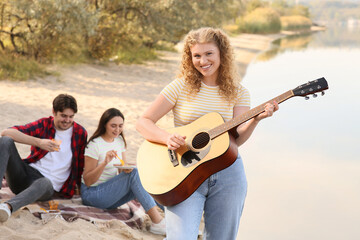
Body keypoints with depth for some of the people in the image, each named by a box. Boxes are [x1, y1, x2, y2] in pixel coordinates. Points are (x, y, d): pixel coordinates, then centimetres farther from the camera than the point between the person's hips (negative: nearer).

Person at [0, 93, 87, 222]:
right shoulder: (43, 125, 5)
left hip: (50, 184, -2)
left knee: (44, 183, -42)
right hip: (26, 173, 2)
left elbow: (81, 164, 19)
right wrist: (38, 142, -19)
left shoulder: (80, 133, 8)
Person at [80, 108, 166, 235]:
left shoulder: (119, 141, 7)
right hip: (92, 194, -7)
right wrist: (105, 162, -31)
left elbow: (123, 170, 10)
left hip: (110, 193, 7)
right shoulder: (95, 144, -14)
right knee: (134, 173, -25)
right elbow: (87, 181, -17)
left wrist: (127, 169, -15)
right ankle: (158, 222, -28)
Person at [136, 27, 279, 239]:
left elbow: (236, 139, -4)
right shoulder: (181, 86, -1)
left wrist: (256, 120, -21)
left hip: (227, 174, 3)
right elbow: (144, 122, -2)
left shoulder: (238, 93, 5)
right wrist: (167, 138, -20)